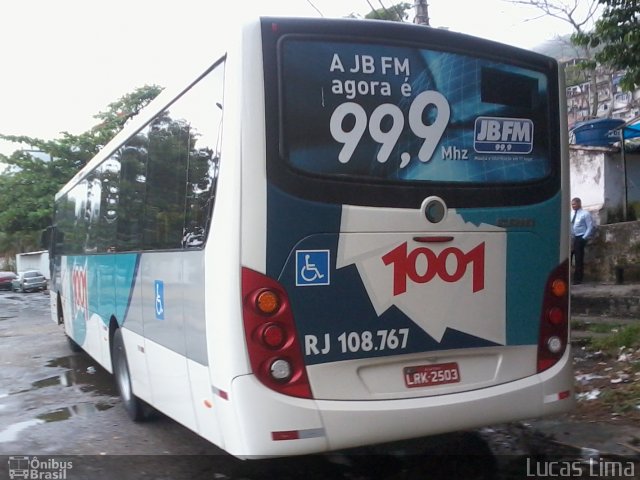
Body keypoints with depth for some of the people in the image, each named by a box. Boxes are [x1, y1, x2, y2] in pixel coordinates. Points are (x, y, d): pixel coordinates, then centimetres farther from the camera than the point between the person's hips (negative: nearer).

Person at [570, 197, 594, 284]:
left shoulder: (585, 214, -4)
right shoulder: (571, 214, 13)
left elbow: (590, 227, -7)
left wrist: (584, 238, -13)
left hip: (580, 238, -5)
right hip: (571, 238, 5)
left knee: (579, 259, -2)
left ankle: (578, 279, 4)